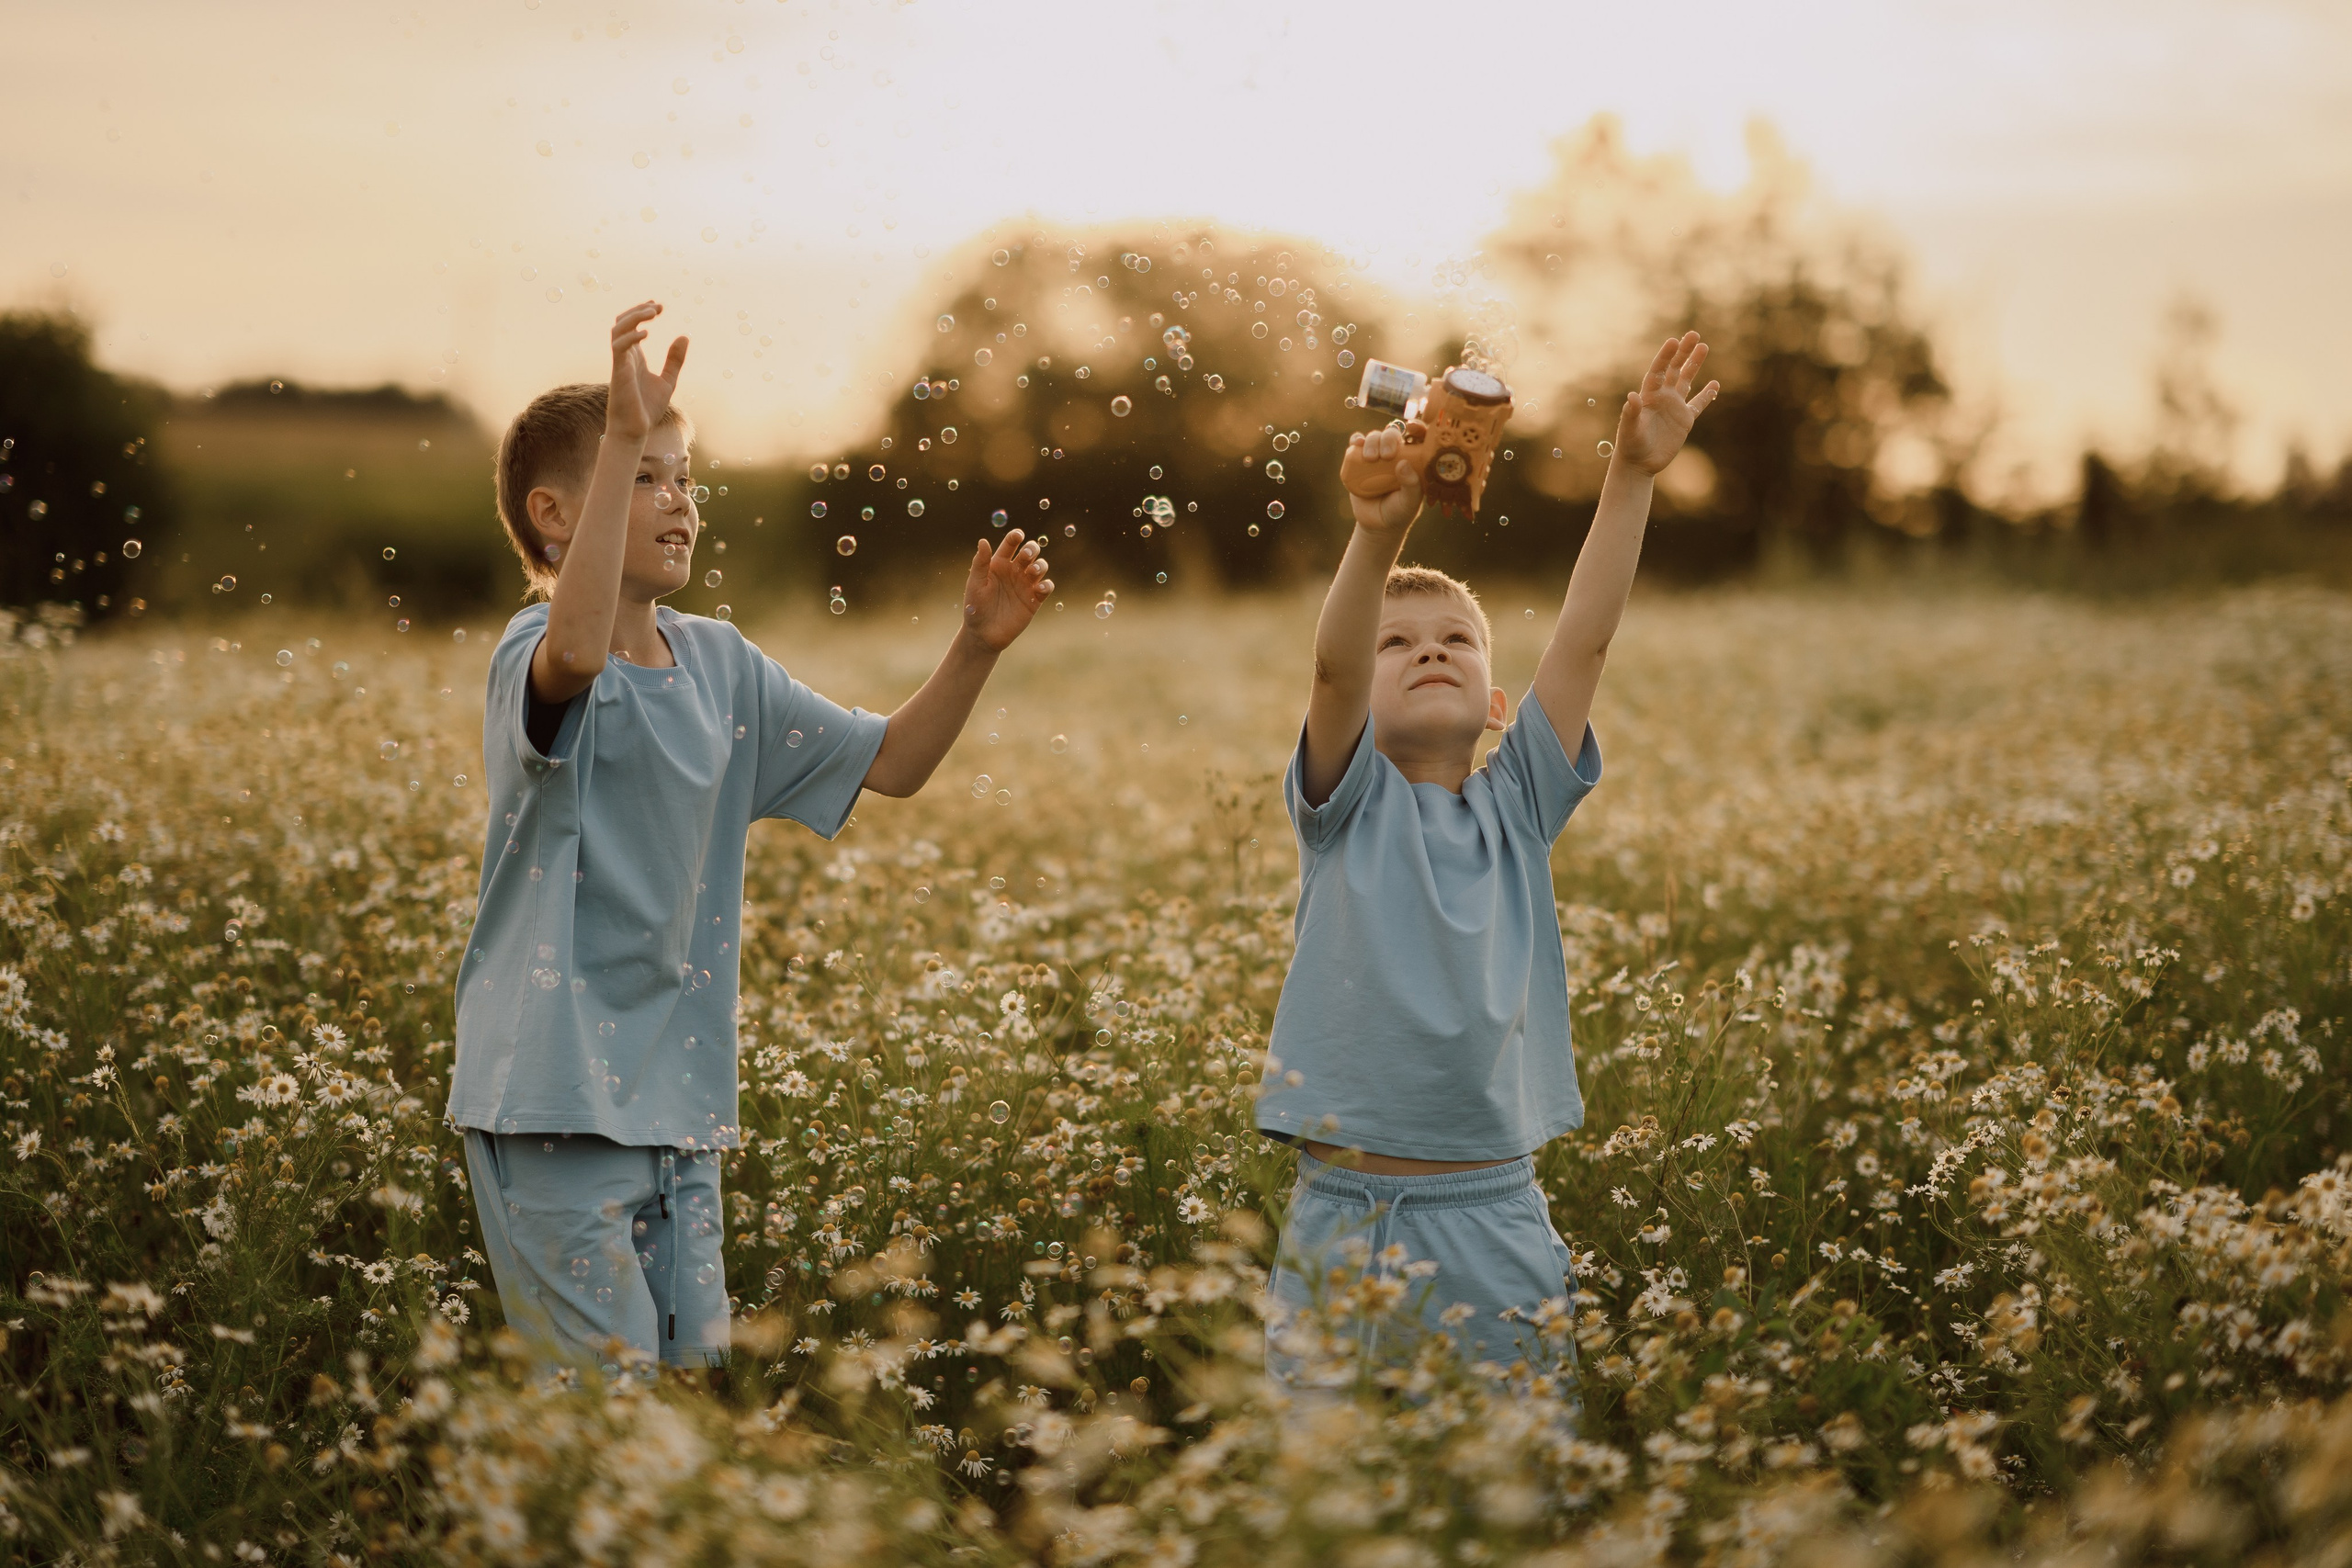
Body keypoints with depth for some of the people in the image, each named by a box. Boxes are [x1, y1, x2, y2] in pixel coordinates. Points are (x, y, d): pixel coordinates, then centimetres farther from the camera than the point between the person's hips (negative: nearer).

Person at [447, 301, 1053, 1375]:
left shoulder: (719, 667, 9)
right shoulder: (534, 658, -13)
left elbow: (891, 763, 12)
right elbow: (577, 650, -39)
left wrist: (975, 648, -4)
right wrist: (624, 438, -44)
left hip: (679, 1098, 7)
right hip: (555, 1100, -7)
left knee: (698, 1356, 12)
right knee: (609, 1374, -5)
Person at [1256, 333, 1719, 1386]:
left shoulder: (1517, 808, 8)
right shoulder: (1347, 807, 1)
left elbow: (1584, 637, -1)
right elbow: (1331, 666, -18)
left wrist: (1632, 476, -10)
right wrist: (1379, 535, -35)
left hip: (1495, 1220, 2)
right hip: (1342, 1216, -2)